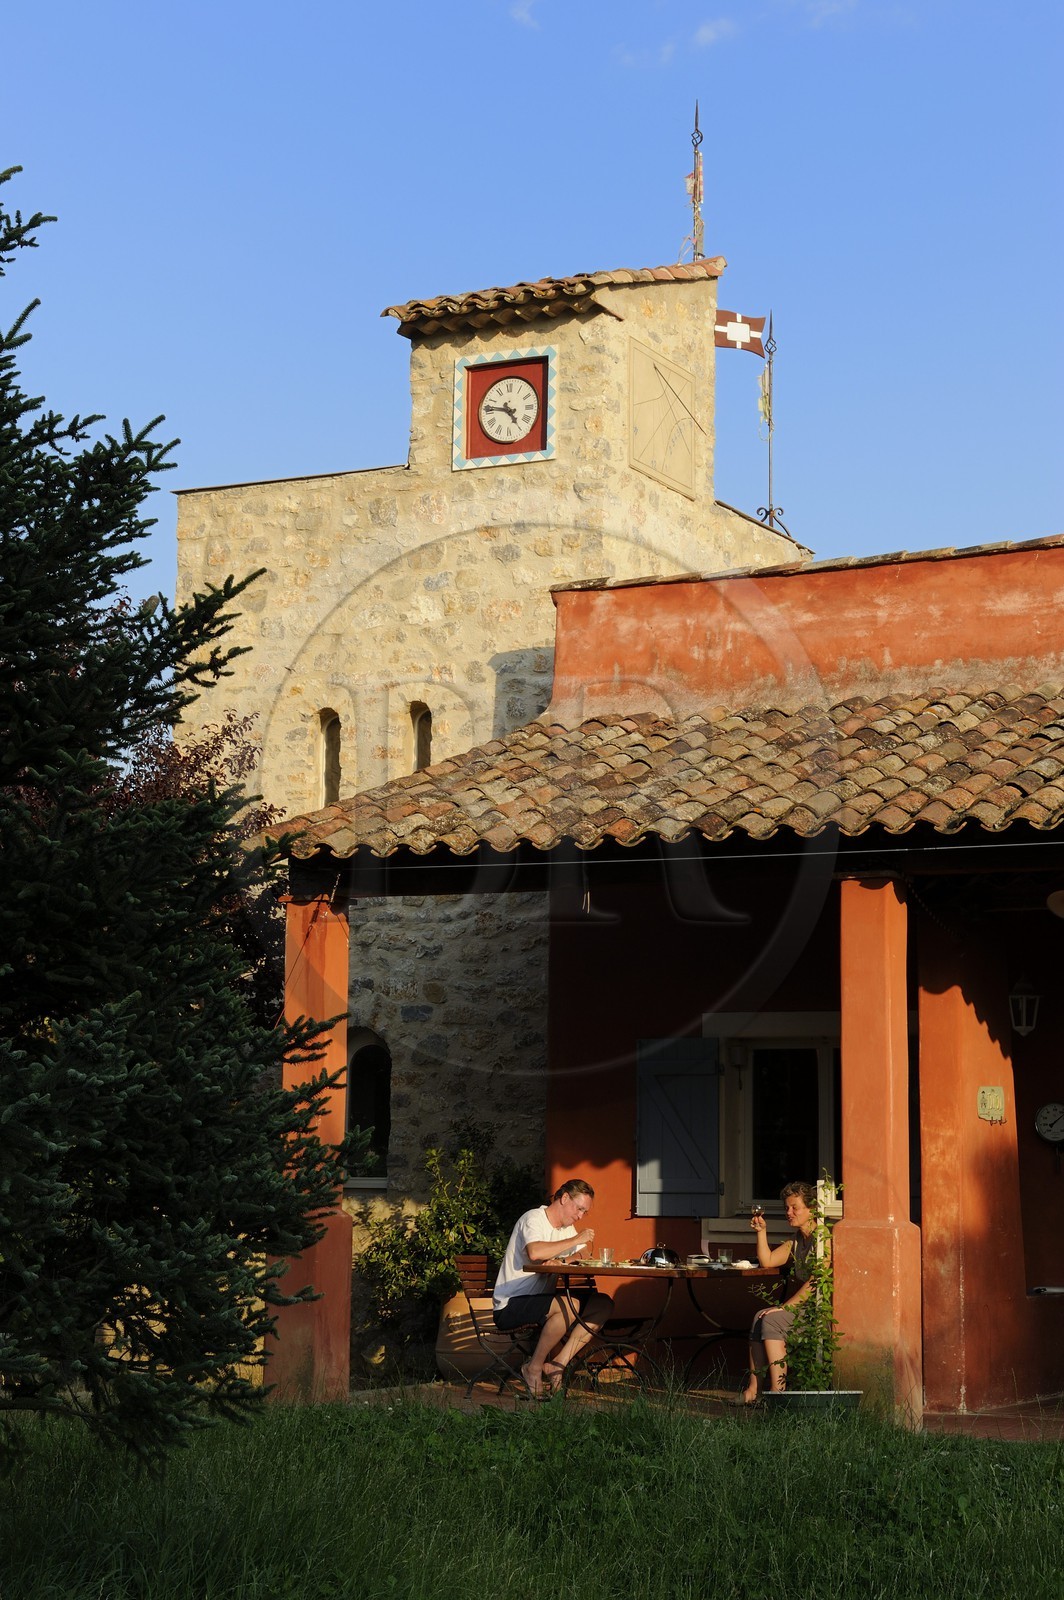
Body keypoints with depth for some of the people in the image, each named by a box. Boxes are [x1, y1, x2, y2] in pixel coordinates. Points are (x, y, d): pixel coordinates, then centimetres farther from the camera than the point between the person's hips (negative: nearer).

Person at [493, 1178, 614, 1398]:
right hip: (509, 1306, -9)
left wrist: (563, 1261, -13)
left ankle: (558, 1363, -12)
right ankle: (535, 1367, -15)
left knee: (603, 1304, -7)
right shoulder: (534, 1219, -13)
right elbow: (535, 1252, -32)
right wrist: (575, 1240, -22)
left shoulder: (568, 1228, 16)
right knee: (569, 1306, -34)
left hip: (540, 1301, 9)